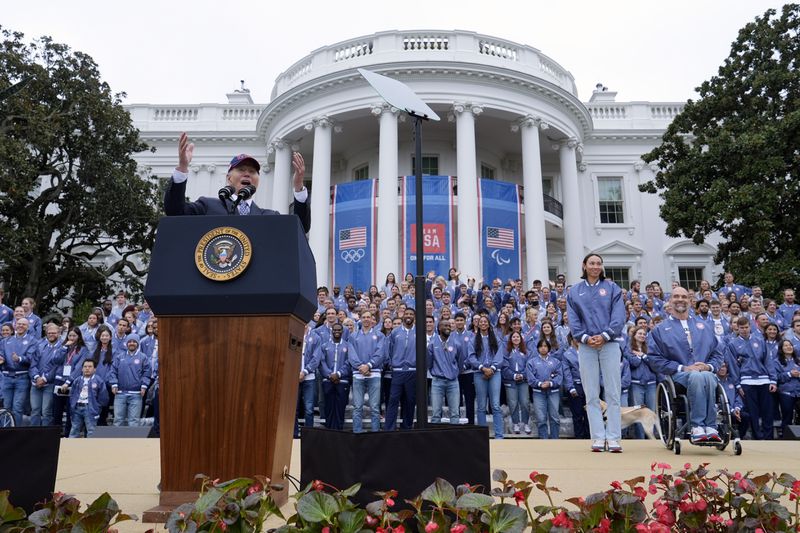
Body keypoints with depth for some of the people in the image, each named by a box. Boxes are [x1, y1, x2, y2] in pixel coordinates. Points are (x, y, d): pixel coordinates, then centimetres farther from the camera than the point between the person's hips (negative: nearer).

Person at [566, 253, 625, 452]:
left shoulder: (612, 287, 9)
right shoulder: (574, 291, 12)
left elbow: (619, 315, -1)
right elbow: (573, 319, 4)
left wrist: (604, 335, -14)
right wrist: (584, 337, -11)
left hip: (609, 344, -1)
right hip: (586, 346, 1)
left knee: (613, 393, -3)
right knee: (591, 395, 1)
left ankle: (613, 438, 1)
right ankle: (598, 438, 6)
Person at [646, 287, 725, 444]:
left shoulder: (704, 326, 25)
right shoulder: (661, 329, 14)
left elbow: (718, 353, 22)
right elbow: (654, 359, 3)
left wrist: (709, 366, -1)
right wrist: (682, 368, -8)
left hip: (706, 373, 2)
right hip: (679, 375, -2)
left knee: (707, 377, -36)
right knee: (697, 377, -37)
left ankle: (707, 428, -35)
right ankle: (698, 426, -37)